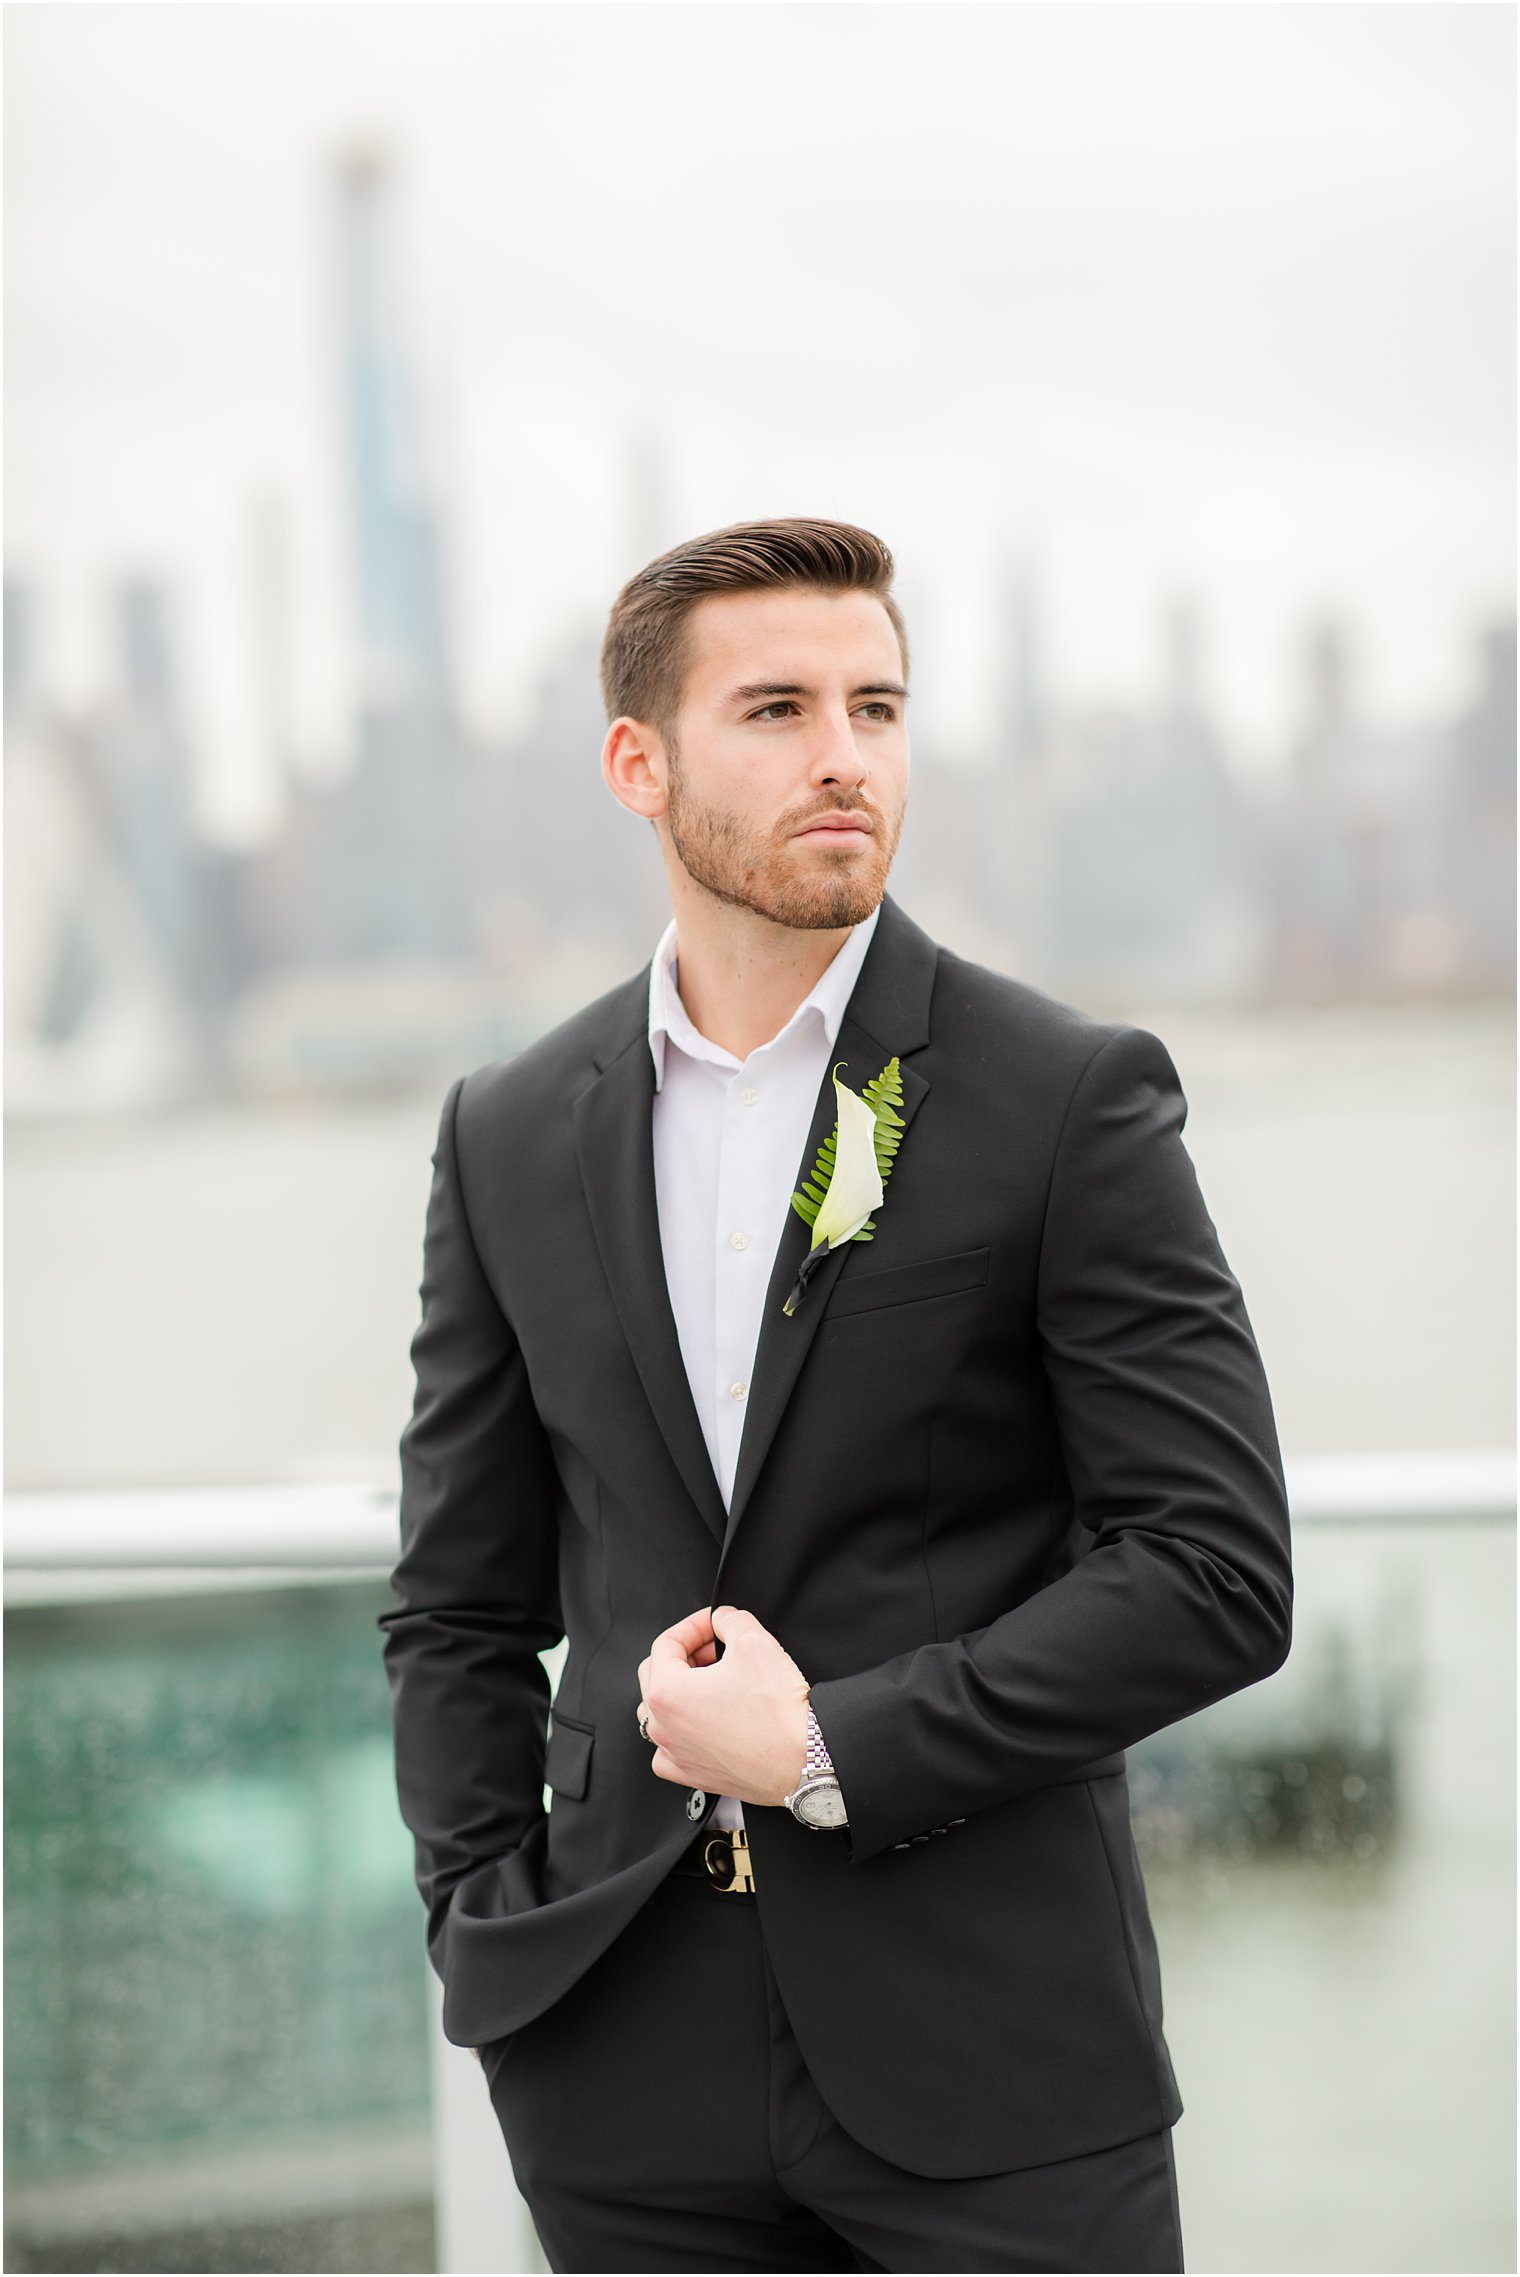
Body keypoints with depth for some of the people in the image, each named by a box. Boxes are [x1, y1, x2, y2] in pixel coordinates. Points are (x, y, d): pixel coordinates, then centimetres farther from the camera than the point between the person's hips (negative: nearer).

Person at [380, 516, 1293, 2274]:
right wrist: (485, 1935, 2)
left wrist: (835, 1749, -11)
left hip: (993, 2058, -2)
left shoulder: (1071, 1100, -2)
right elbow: (461, 1605, 14)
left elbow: (1219, 1574, -7)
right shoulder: (510, 1138, 8)